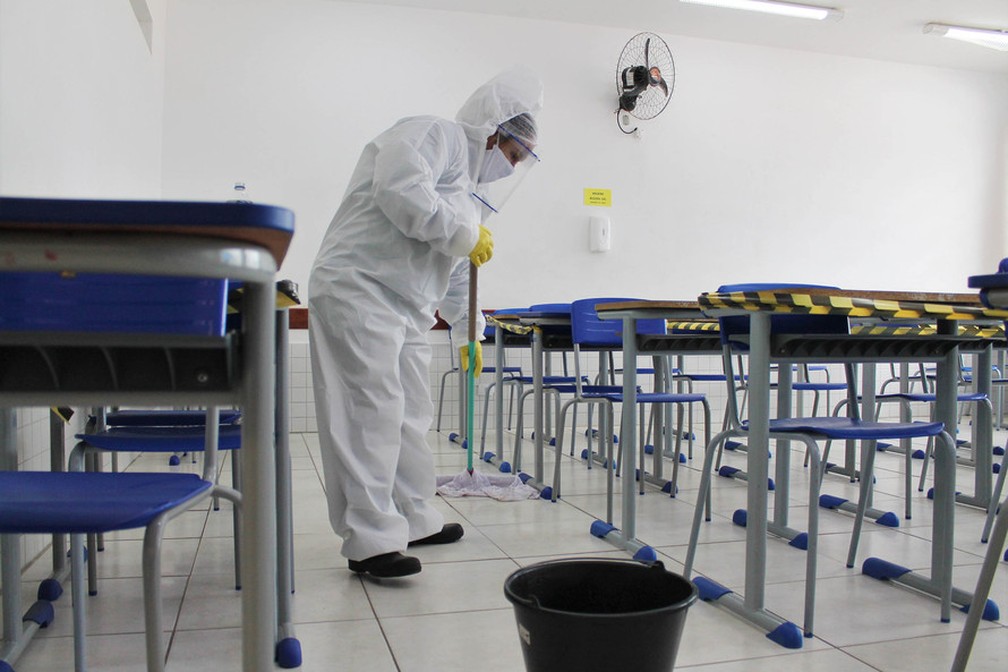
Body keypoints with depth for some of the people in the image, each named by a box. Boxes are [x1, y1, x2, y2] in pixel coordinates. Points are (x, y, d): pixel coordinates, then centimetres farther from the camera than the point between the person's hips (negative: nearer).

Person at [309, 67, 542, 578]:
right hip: (358, 291, -10)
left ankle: (416, 521, 24)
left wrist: (468, 332, 39)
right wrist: (465, 233, -15)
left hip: (406, 308, 10)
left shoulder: (465, 187, 25)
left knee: (410, 416, 12)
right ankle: (370, 542, -10)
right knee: (372, 414, -13)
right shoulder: (433, 135, -5)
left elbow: (453, 269, 33)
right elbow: (398, 191, -25)